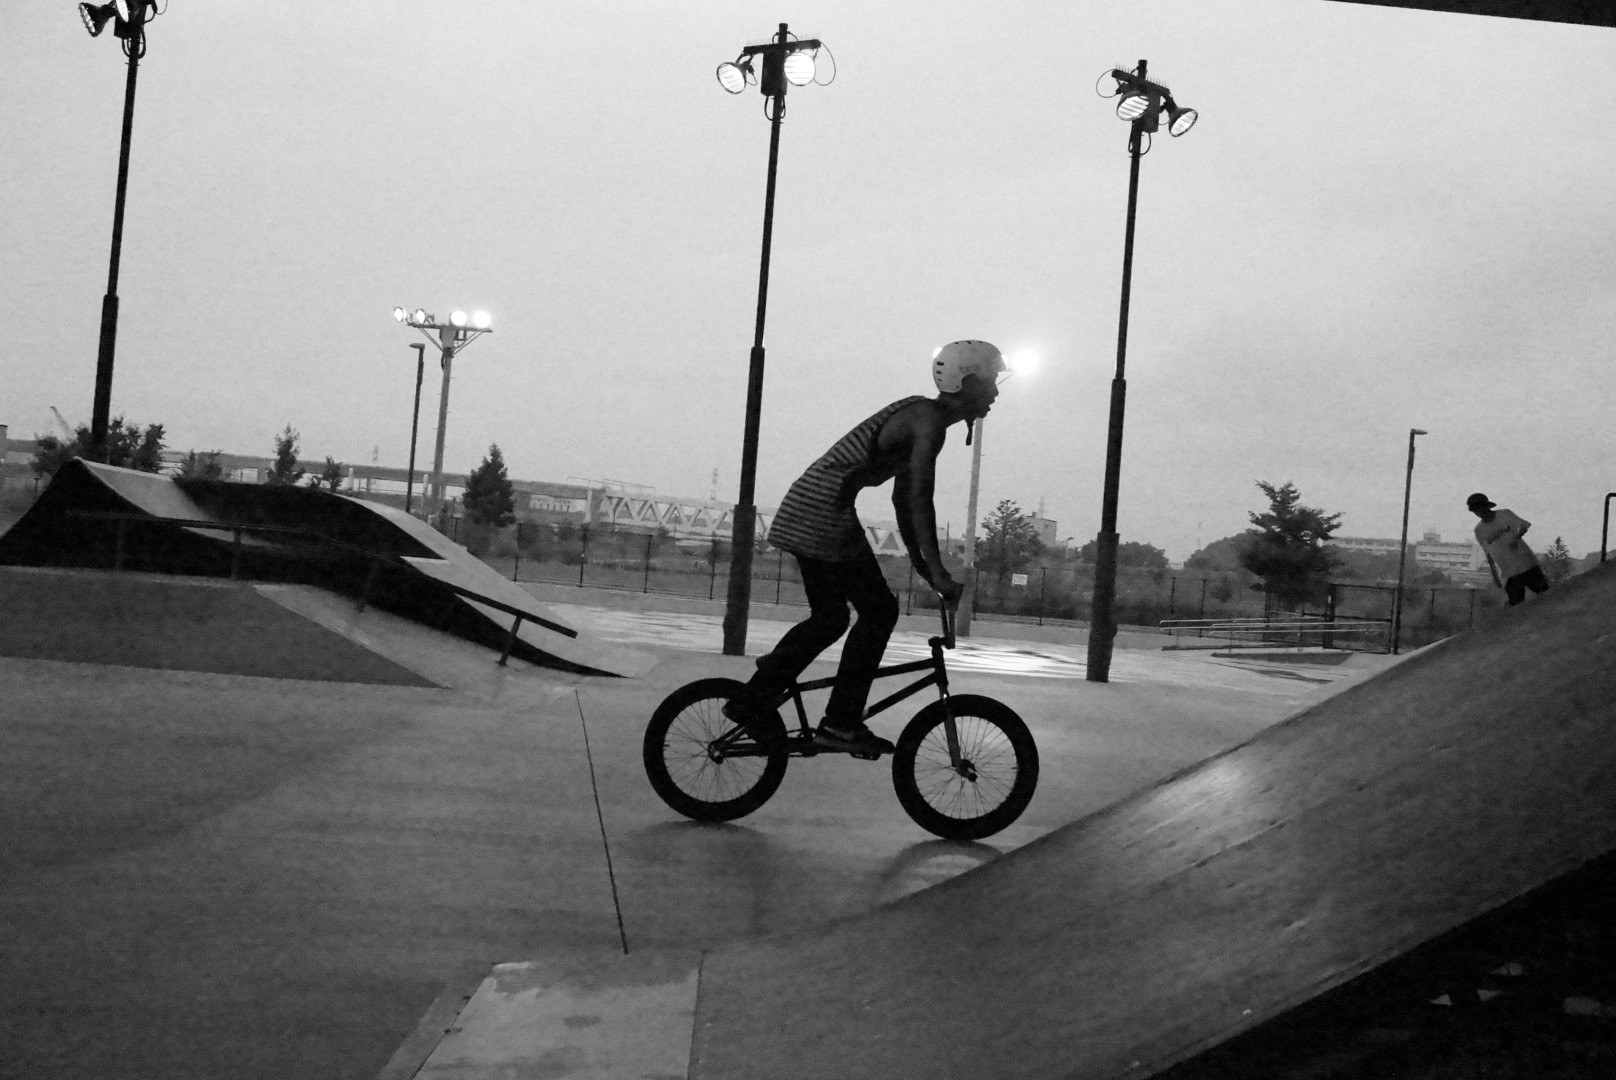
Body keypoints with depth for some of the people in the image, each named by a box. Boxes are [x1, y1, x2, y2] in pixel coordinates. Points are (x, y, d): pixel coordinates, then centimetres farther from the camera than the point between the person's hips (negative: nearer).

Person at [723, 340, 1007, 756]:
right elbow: (919, 499, -22)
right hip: (825, 512, -10)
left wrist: (920, 561, 22)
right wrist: (937, 572, -23)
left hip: (806, 508, 10)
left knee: (829, 618, 16)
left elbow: (902, 497, 22)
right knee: (879, 609, -3)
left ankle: (750, 704, 21)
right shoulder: (930, 420, -12)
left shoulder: (921, 416, 17)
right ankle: (840, 724, 1)